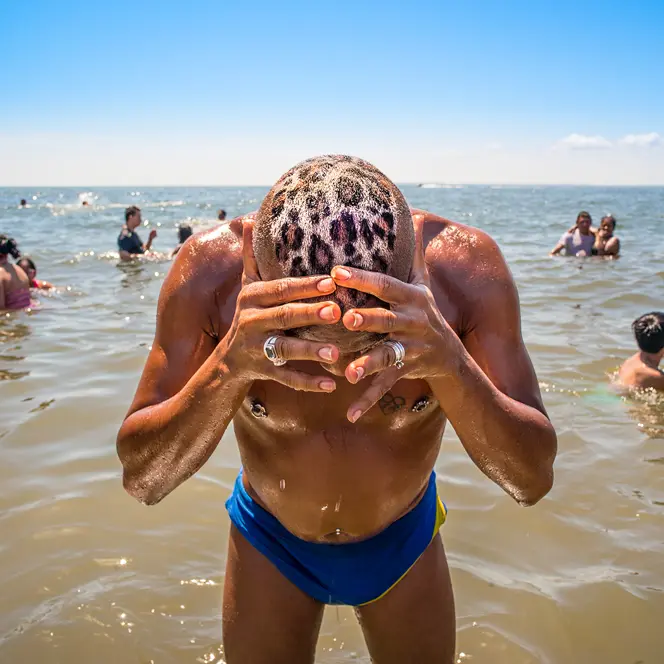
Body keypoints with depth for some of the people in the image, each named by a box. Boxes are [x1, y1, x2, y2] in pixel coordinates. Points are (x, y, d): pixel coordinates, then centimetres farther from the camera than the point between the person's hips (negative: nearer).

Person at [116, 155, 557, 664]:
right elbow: (141, 480, -28)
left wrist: (451, 364, -47)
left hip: (403, 537, 1)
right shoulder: (214, 269, -30)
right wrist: (227, 368, -47)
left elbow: (533, 479, -28)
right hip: (270, 542, 0)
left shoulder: (463, 265, -29)